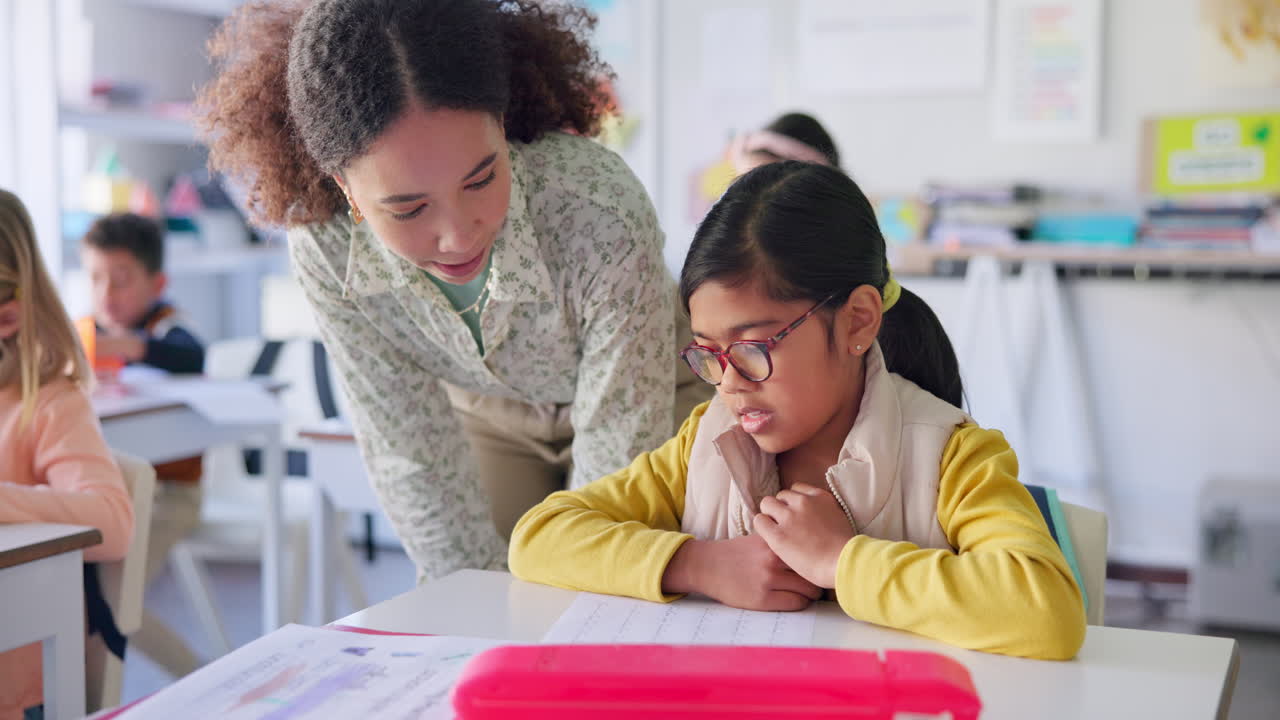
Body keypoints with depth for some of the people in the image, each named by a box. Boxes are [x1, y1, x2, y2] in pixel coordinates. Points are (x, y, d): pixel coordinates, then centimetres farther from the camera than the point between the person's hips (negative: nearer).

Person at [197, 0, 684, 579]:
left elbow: (618, 463, -28)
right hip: (486, 416, 2)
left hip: (647, 401, -2)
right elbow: (412, 458, -18)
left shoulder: (605, 220, -40)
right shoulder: (324, 248, -29)